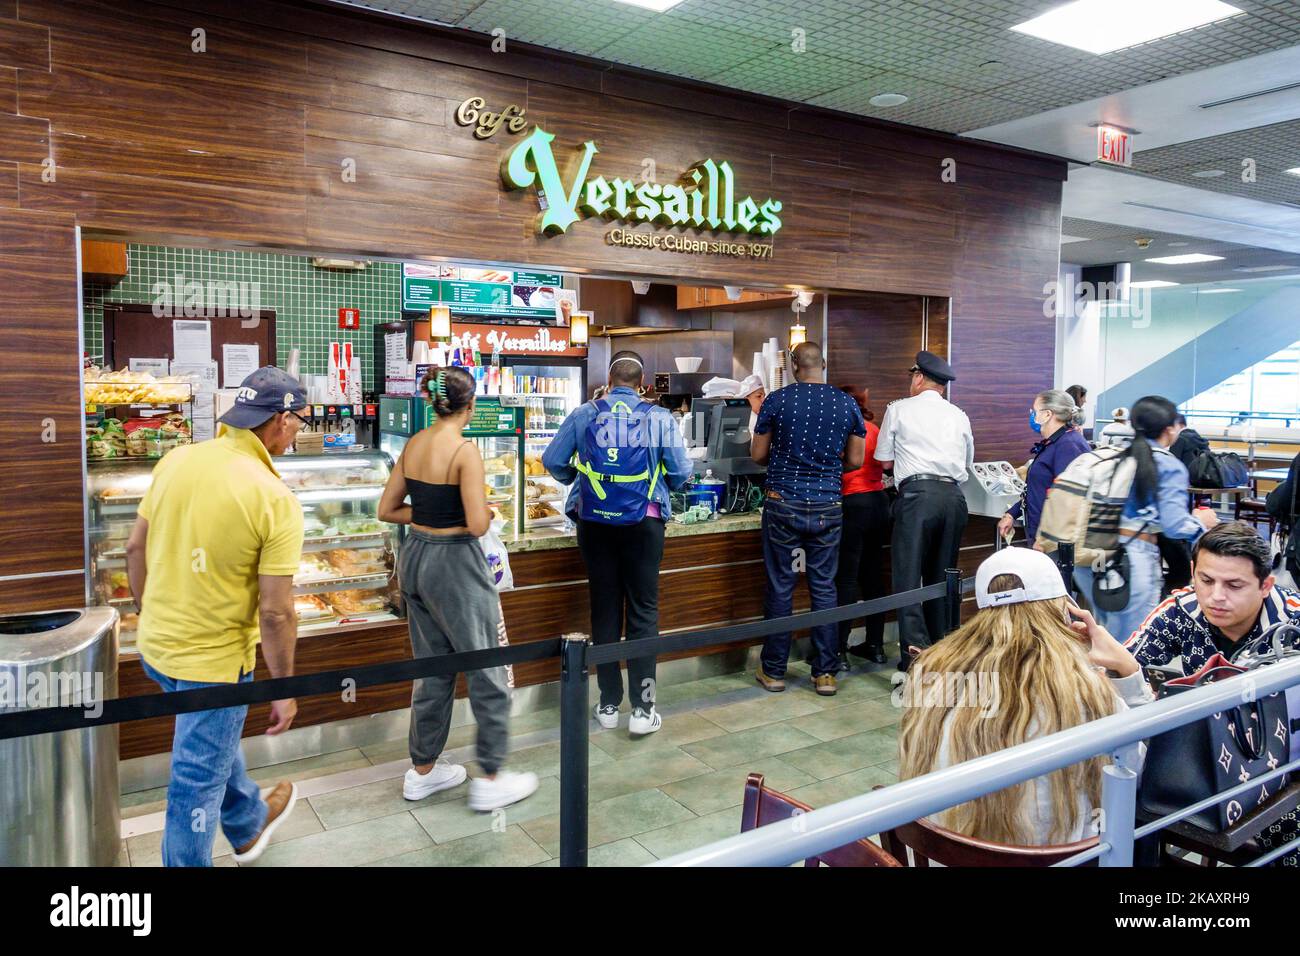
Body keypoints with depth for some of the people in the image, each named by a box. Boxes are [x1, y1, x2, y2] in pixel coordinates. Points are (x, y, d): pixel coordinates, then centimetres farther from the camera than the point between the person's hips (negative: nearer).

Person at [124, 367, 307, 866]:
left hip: (156, 642, 8)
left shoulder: (176, 460, -6)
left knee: (215, 736, 30)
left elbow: (135, 549, 5)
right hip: (213, 658, -7)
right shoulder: (275, 498, -23)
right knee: (199, 780, 11)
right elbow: (275, 612, -22)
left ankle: (248, 824, 53)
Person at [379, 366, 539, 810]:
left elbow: (387, 510, 9)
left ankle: (423, 770, 31)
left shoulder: (413, 444, 4)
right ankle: (490, 779, 15)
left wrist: (431, 515, 9)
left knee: (433, 668, 20)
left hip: (415, 557, 8)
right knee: (486, 672, 6)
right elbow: (477, 525, -22)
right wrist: (485, 512, -1)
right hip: (454, 563, -8)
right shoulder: (465, 450, -18)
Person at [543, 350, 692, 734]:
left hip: (594, 521, 2)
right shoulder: (660, 418, -2)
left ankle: (609, 705, 17)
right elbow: (680, 473, -2)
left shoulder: (584, 415, 2)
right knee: (643, 611, 5)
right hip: (643, 521, -1)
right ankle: (642, 708, 4)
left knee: (604, 608, 10)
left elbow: (552, 462, 3)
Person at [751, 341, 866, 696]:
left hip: (783, 504, -2)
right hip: (827, 507, 2)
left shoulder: (777, 400, -5)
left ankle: (773, 671, 14)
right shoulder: (847, 404, 1)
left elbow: (757, 454, 2)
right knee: (824, 588, 9)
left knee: (780, 587, 6)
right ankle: (826, 673, 14)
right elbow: (855, 460, 6)